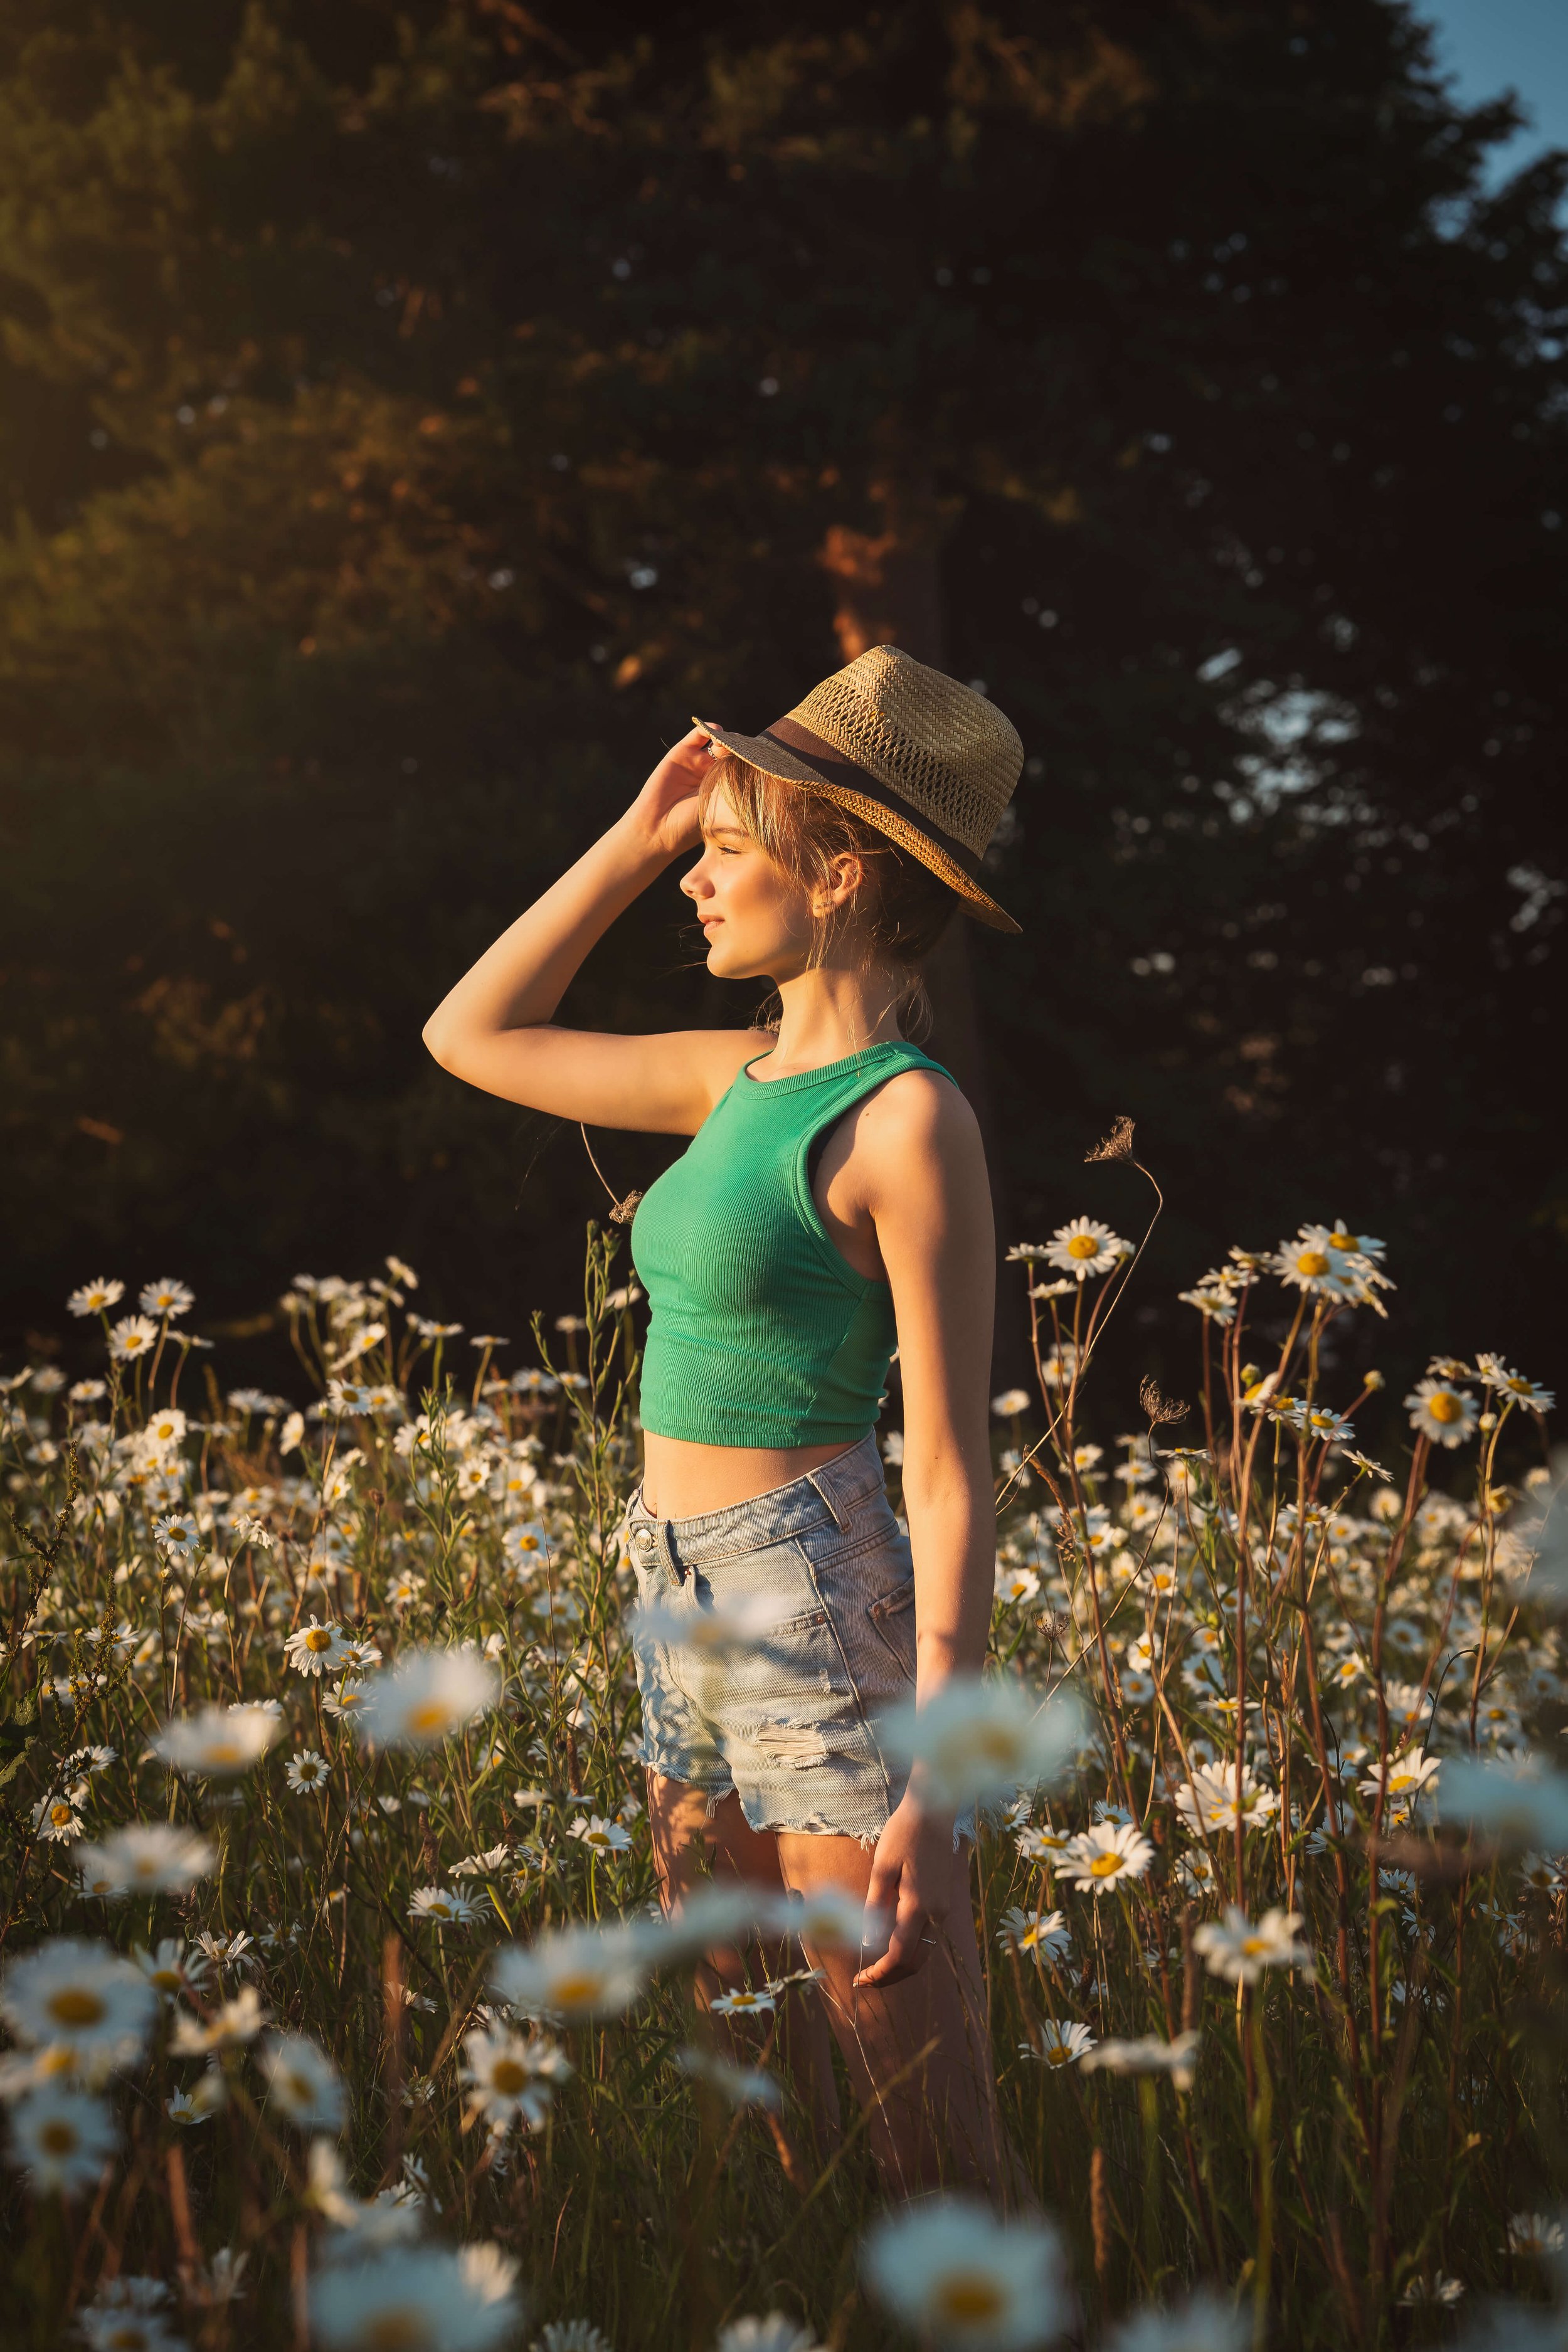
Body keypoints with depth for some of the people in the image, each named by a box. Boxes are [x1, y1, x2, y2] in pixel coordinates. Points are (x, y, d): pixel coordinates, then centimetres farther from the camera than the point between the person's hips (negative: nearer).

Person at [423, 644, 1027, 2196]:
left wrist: (937, 1789, -19)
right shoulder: (747, 1075, 10)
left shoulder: (908, 1120, -13)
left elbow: (951, 1473, -15)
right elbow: (473, 1036, 23)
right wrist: (632, 841, 13)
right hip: (684, 1610, 8)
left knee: (932, 2156, -4)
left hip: (827, 1617, -8)